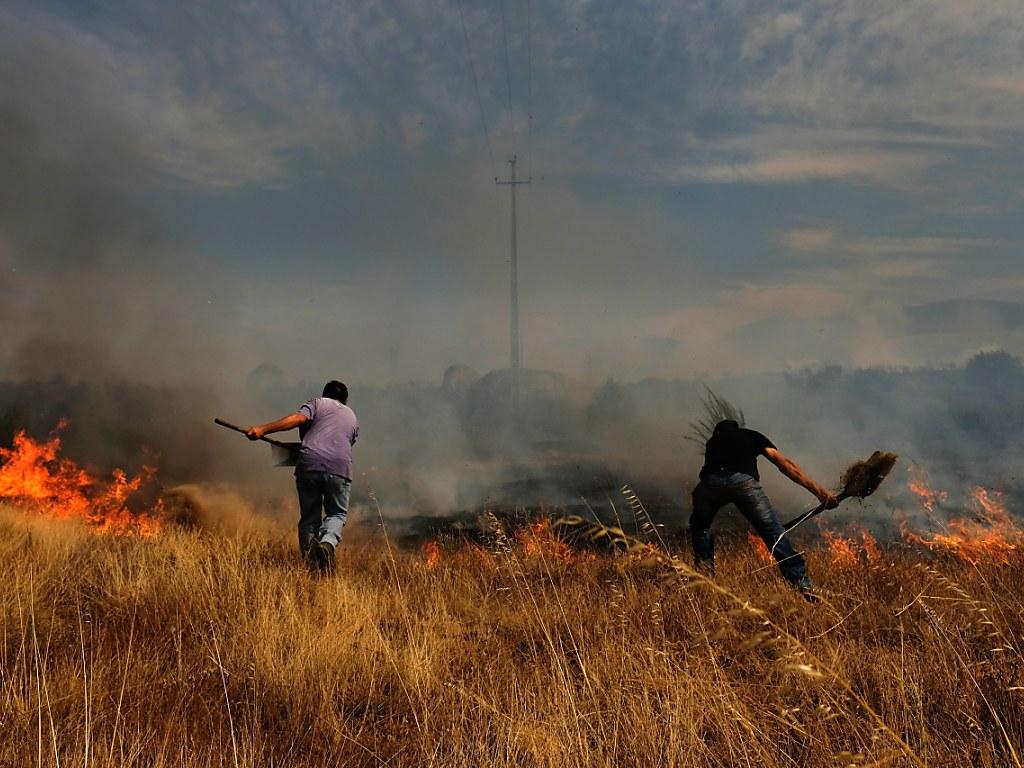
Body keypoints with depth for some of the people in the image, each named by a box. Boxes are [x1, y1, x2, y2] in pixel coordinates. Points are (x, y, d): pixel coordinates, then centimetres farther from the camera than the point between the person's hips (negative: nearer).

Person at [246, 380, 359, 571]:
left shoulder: (318, 403, 18)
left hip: (309, 464, -1)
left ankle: (311, 560, -8)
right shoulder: (352, 417, 30)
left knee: (309, 517, 11)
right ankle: (327, 543, -12)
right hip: (340, 468, 1)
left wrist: (263, 429, -7)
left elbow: (297, 419, -1)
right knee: (337, 514, 18)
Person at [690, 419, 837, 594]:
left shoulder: (713, 441, 40)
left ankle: (705, 571, 24)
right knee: (774, 532, 8)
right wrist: (819, 491, 15)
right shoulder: (752, 436, 34)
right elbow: (786, 464, 21)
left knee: (699, 524, 31)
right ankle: (803, 583, 0)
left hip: (710, 481, 2)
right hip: (743, 481, -2)